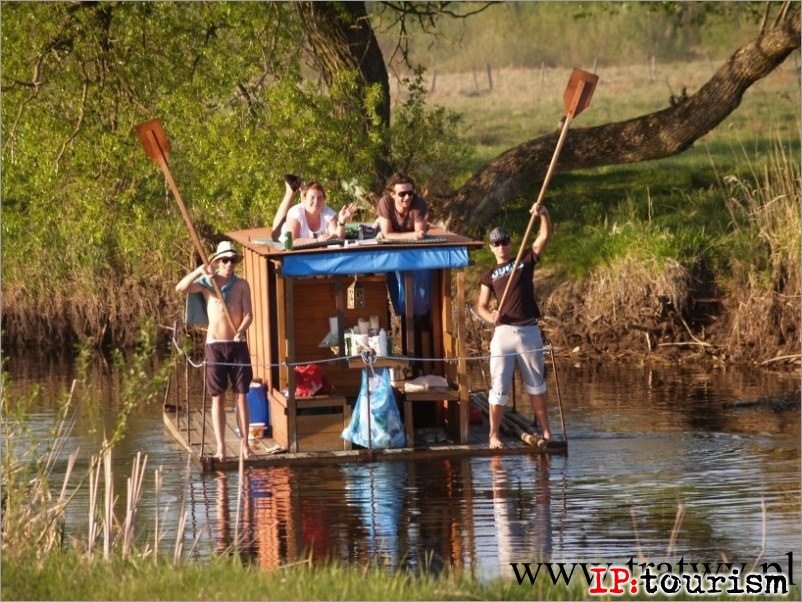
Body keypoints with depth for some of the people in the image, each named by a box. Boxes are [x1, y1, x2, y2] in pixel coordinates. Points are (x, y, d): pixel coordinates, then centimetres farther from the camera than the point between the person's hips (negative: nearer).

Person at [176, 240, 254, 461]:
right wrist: (199, 271, -22)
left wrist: (241, 330, -21)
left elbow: (248, 314, -1)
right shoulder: (206, 283, 4)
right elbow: (181, 288, -10)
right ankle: (220, 447, 1)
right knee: (218, 397, 0)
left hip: (238, 344, 0)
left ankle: (244, 443, 4)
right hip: (215, 344, 0)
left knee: (242, 395, 0)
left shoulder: (241, 285, 5)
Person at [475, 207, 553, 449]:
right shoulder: (489, 276, 9)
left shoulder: (525, 261, 8)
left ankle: (545, 429, 18)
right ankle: (494, 434, -1)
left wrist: (544, 214, -19)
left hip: (529, 331, 0)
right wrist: (490, 316, -17)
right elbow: (481, 306, 6)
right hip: (503, 332, 0)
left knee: (535, 383, 11)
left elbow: (545, 236, -1)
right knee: (499, 385, -4)